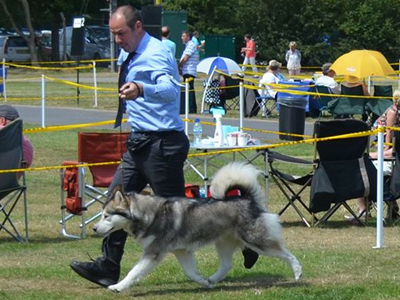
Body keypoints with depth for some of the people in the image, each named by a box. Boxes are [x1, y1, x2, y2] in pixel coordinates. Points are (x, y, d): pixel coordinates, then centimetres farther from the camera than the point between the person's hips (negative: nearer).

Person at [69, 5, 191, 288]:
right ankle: (108, 267, 6)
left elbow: (171, 89, -37)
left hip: (162, 143, -10)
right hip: (140, 142, 10)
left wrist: (141, 89, -55)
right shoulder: (135, 55, 15)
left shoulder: (155, 54, -17)